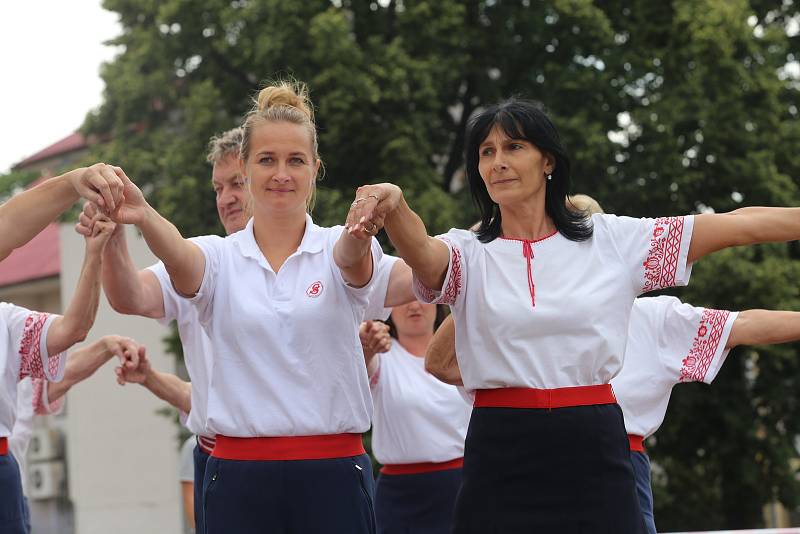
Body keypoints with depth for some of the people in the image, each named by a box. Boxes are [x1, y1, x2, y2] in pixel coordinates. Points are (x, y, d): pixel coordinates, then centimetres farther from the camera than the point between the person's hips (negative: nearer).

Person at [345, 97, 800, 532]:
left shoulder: (615, 240, 7)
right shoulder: (469, 254, 5)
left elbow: (738, 225, 2)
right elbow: (422, 252, -19)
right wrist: (393, 204, -40)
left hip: (595, 453, 1)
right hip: (501, 456, 0)